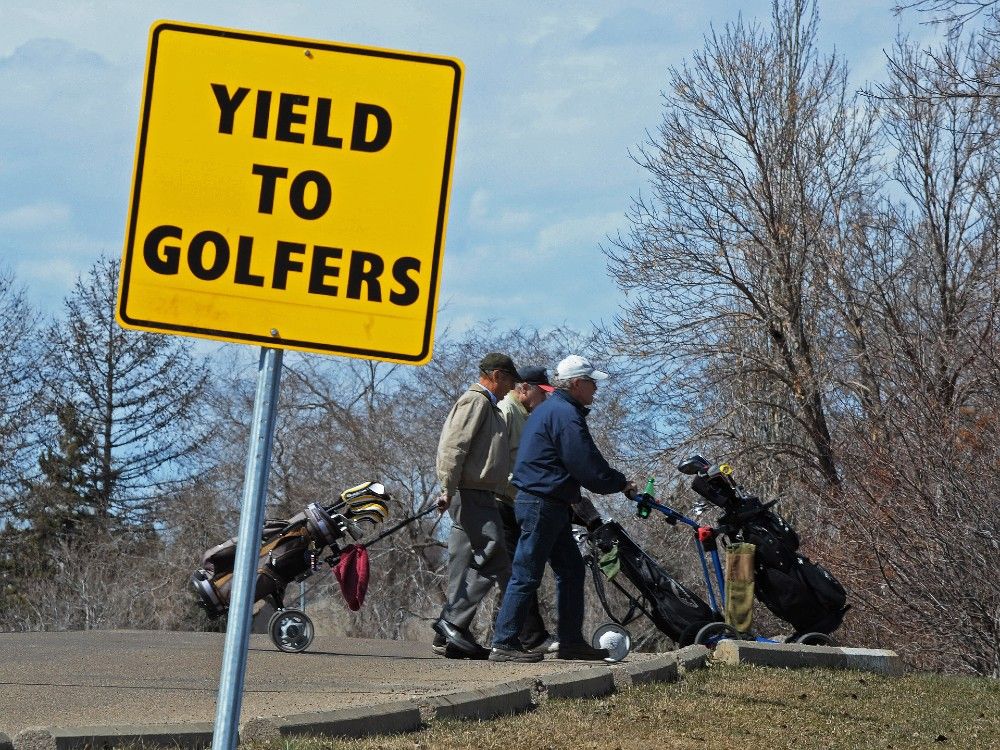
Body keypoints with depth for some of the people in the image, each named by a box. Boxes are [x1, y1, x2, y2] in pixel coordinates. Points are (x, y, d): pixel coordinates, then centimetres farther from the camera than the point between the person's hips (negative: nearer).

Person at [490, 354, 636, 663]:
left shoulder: (551, 409, 19)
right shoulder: (565, 414, -16)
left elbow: (581, 462, 24)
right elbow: (587, 467, -18)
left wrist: (615, 480, 17)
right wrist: (620, 483, -3)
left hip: (551, 506, 11)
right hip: (542, 505, -11)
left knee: (571, 570, 14)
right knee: (527, 575, -8)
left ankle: (571, 641, 18)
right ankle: (504, 644, -7)